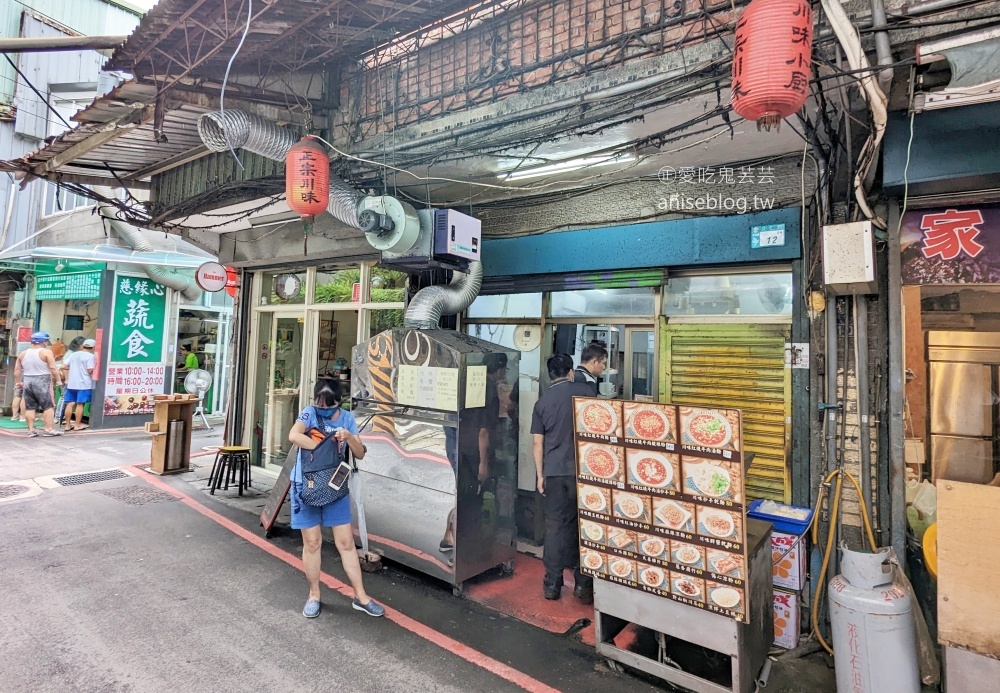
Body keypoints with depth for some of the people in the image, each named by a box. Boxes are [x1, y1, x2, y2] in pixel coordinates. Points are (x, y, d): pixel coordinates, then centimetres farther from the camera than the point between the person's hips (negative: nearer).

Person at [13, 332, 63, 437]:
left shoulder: (23, 354, 9)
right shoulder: (46, 352, -9)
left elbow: (17, 370, 12)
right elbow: (53, 368, -15)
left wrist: (19, 381, 22)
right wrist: (58, 380, -9)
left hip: (27, 382, 6)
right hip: (42, 382, -6)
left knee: (30, 407, 9)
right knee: (49, 406, -2)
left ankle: (31, 430, 9)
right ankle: (49, 429, -6)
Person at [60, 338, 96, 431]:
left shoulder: (73, 354, 9)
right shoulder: (90, 356, -9)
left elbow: (63, 367, 6)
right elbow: (90, 371, -15)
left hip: (71, 383, 6)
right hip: (84, 384, -6)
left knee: (70, 404, 9)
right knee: (80, 404, 0)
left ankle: (68, 425, 14)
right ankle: (77, 425, 4)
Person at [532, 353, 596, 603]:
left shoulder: (542, 401, 3)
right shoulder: (585, 391, -1)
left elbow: (537, 443, 2)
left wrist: (540, 475, 9)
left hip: (554, 472, 1)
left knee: (555, 526, 9)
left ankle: (552, 584, 15)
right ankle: (584, 585, 14)